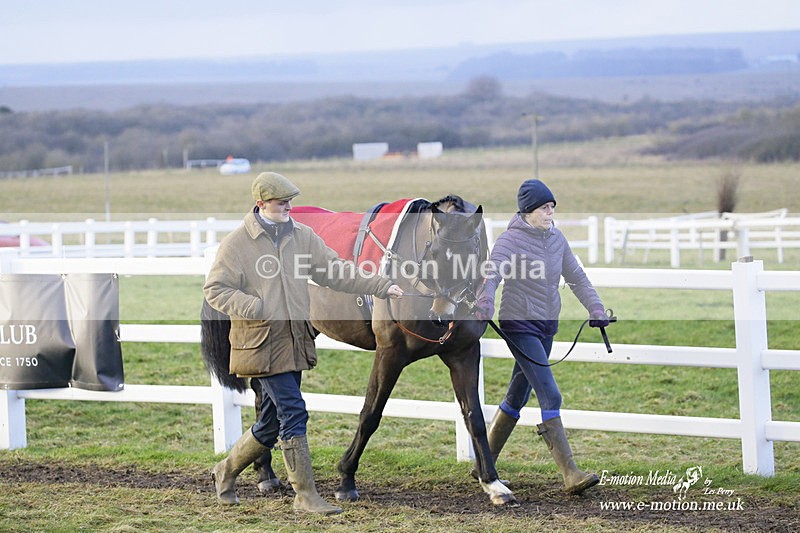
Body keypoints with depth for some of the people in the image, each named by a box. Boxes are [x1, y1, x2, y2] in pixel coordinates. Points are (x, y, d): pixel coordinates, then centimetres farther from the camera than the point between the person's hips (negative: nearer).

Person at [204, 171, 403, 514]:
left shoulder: (302, 236, 8)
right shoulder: (237, 243, -7)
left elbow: (335, 272, 10)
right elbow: (215, 289, -7)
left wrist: (381, 287, 1)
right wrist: (254, 308, -22)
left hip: (295, 343, 6)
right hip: (262, 342, -6)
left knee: (271, 423, 12)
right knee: (293, 412, -12)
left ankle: (226, 472, 34)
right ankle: (305, 495, -6)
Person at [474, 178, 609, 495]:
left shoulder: (556, 239, 8)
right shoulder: (511, 240, -13)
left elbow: (576, 276, 15)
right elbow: (492, 273, -29)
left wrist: (595, 308, 3)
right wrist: (485, 302, -48)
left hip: (546, 326, 8)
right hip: (519, 325, -8)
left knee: (517, 397, 15)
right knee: (550, 396, -16)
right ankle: (571, 475, -20)